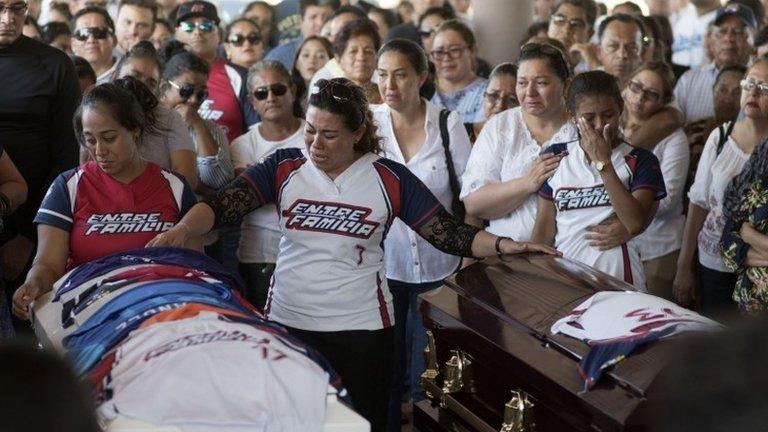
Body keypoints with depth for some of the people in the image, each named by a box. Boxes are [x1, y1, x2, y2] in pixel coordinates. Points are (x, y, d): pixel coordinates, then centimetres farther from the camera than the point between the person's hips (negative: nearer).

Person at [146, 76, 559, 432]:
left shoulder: (390, 178, -4)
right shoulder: (284, 167, -1)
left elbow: (449, 233, -5)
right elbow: (221, 205, -10)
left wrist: (505, 245, -19)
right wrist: (181, 229, -29)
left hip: (362, 328, -1)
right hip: (286, 323, 1)